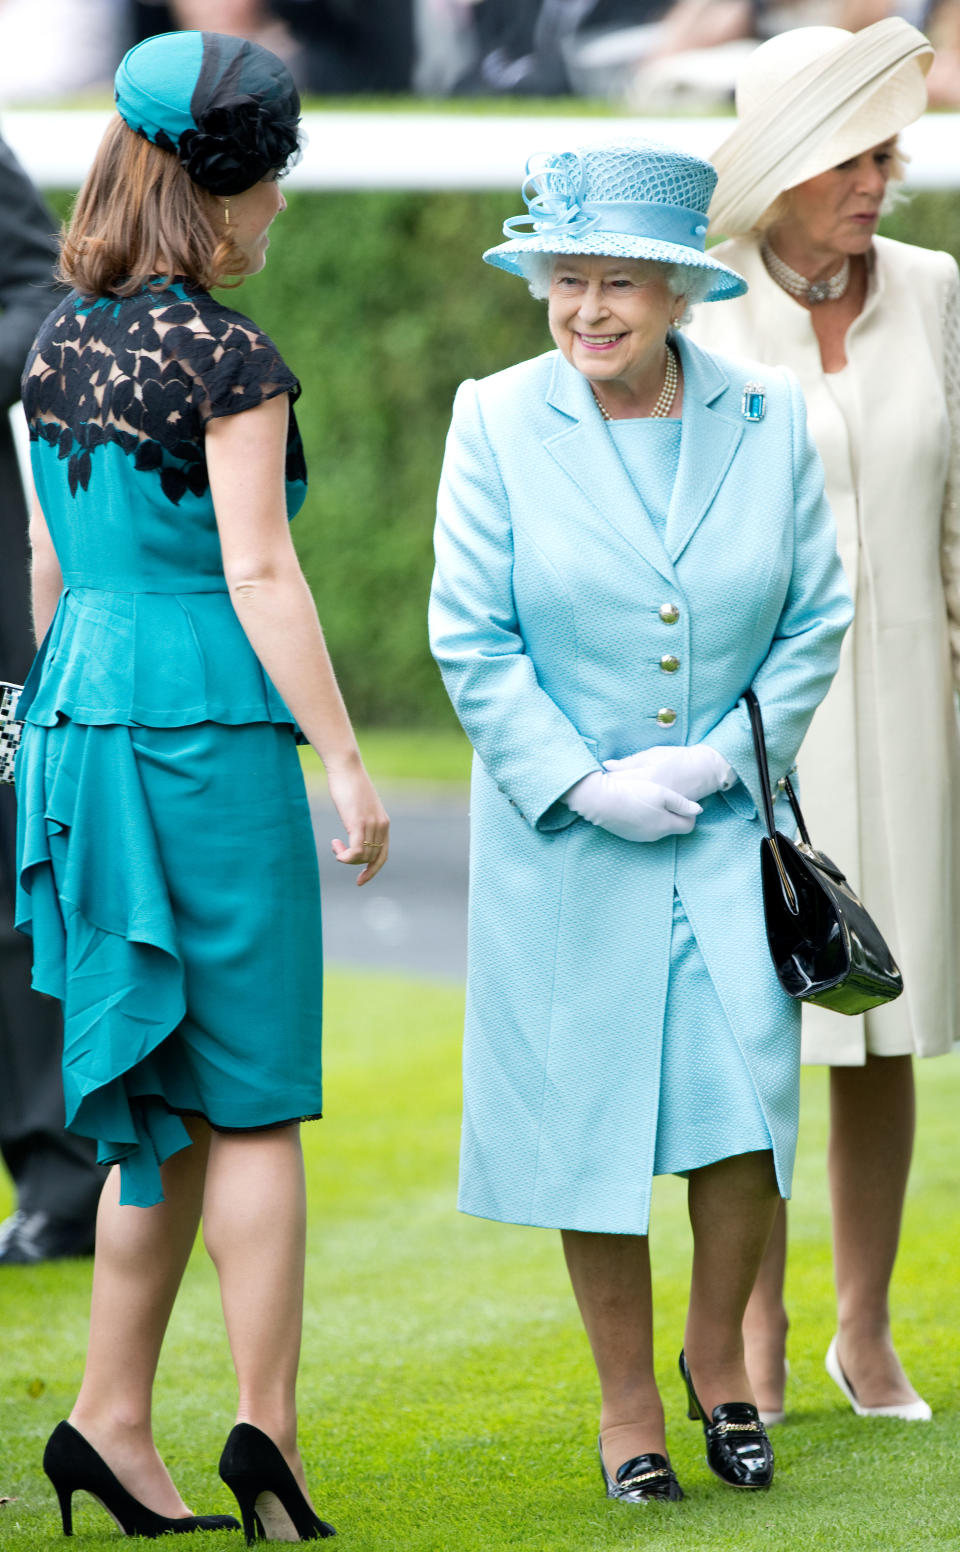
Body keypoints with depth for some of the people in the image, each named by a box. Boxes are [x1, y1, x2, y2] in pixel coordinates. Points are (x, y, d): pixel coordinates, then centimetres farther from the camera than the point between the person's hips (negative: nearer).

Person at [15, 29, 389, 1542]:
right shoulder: (228, 357, -12)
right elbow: (259, 574, -15)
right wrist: (346, 764, -12)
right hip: (209, 733, -7)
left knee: (166, 1094, 12)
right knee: (253, 1099, 0)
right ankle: (266, 1427, -4)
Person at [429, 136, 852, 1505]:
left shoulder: (768, 420, 1)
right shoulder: (497, 422, -4)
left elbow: (815, 619, 4)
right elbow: (470, 639, -5)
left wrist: (718, 758, -8)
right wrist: (585, 786, -12)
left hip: (727, 826, 1)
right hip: (559, 834, -1)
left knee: (746, 1096, -9)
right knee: (591, 1117, 3)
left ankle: (718, 1350, 16)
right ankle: (628, 1404, 17)